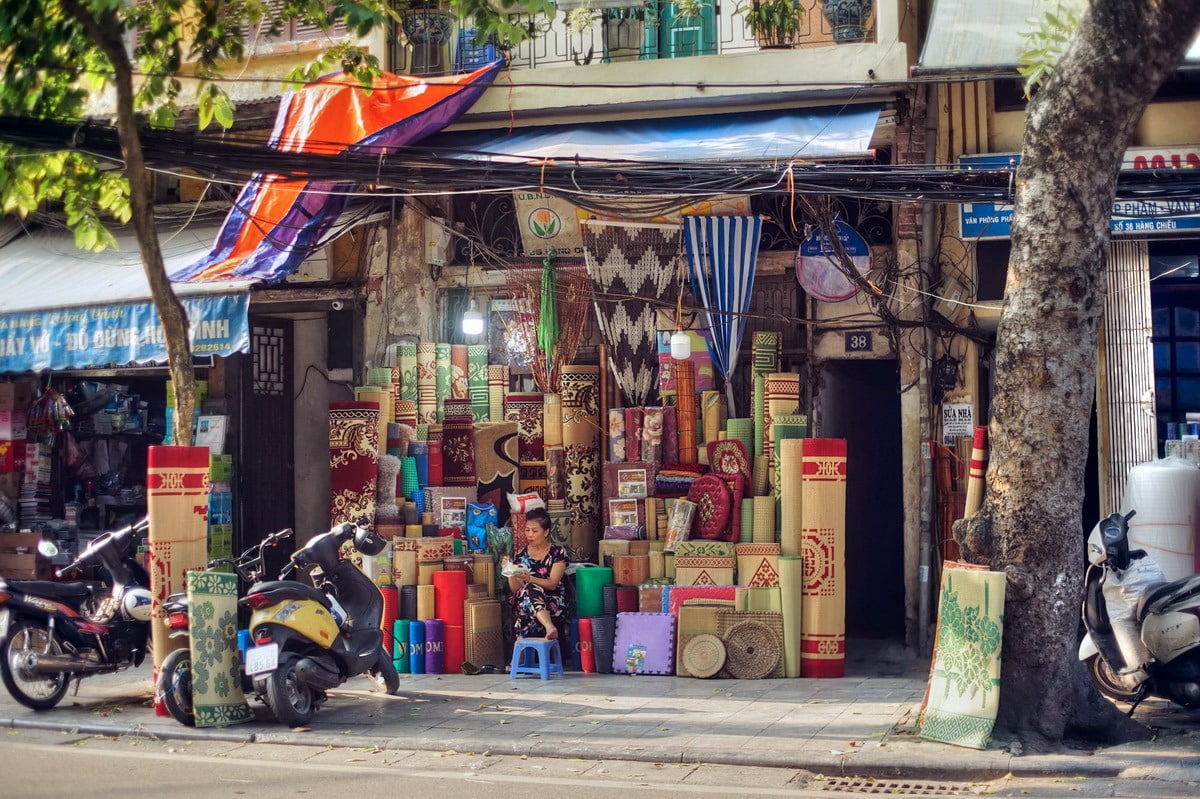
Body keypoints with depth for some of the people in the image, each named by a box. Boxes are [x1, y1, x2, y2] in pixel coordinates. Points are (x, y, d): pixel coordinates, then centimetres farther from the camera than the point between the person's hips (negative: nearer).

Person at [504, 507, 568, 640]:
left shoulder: (558, 552, 2)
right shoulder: (522, 555, 11)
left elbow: (552, 584, -10)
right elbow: (515, 590, 5)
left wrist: (529, 579, -27)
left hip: (554, 604, -2)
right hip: (525, 605, 3)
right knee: (528, 590, -34)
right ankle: (549, 627, -60)